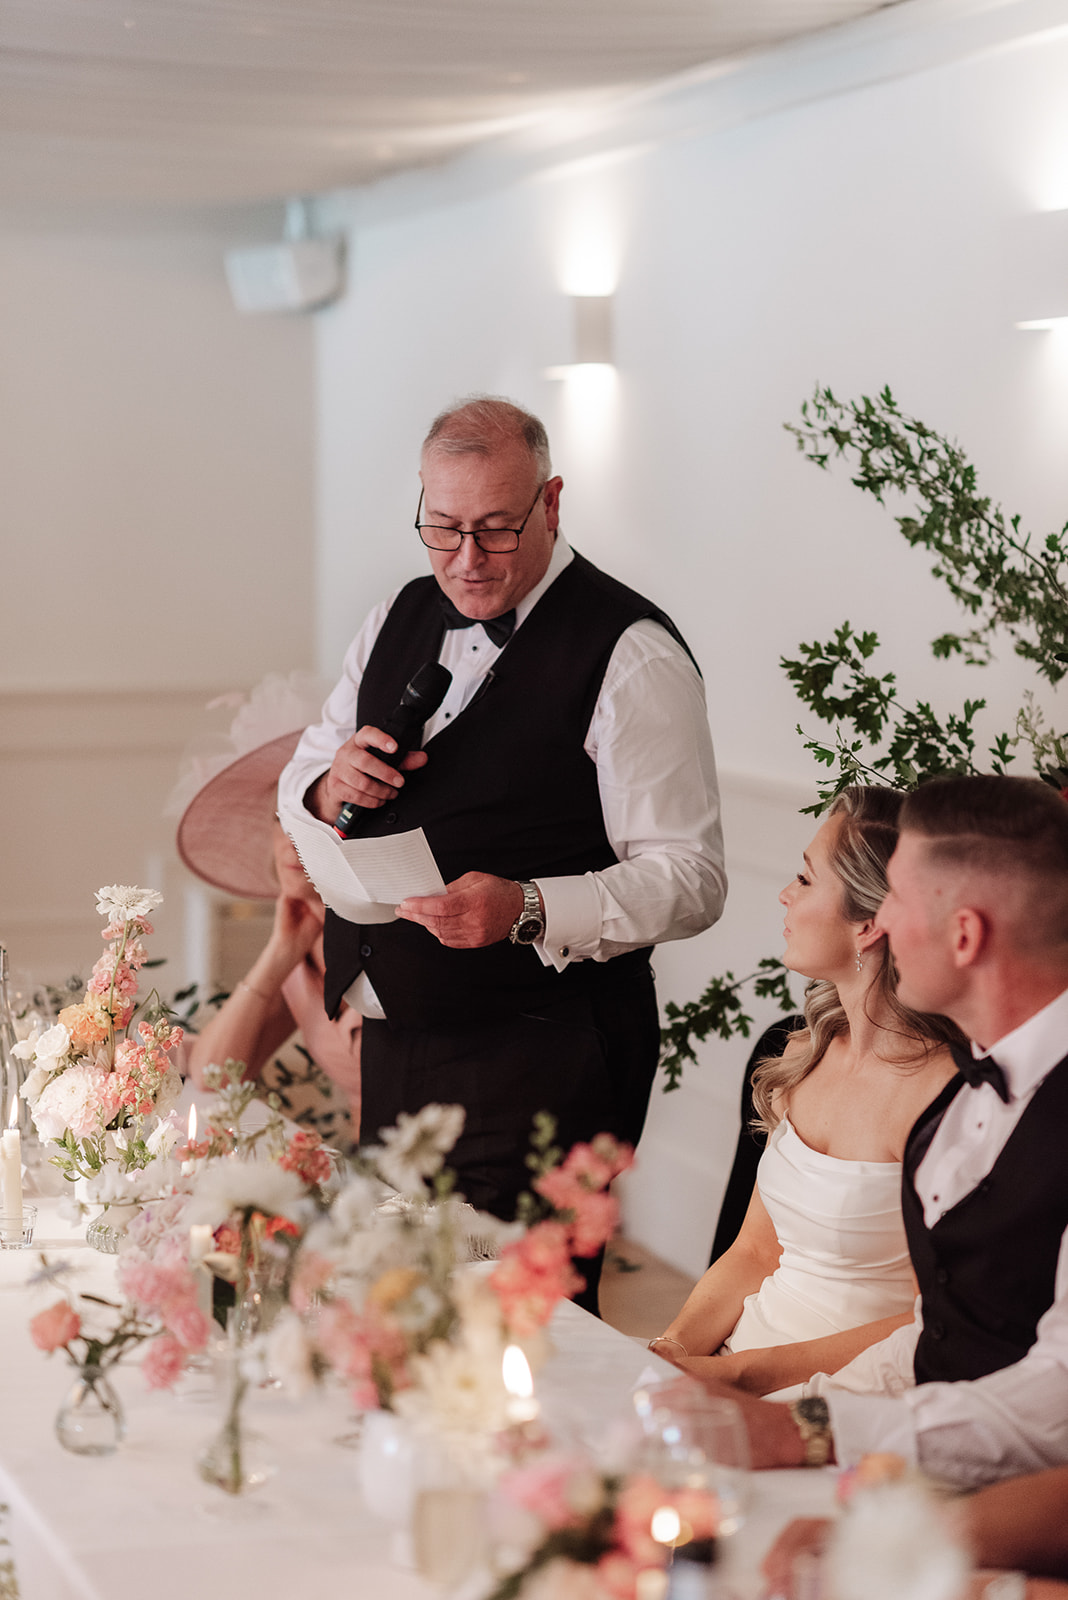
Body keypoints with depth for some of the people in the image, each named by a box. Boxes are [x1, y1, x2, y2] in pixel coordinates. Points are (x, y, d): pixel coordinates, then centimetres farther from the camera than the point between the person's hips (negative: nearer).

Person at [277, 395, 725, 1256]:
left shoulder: (633, 656, -12)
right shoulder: (401, 617, 11)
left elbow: (690, 879, -16)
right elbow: (297, 790, 19)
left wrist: (528, 910, -30)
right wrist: (331, 789, -5)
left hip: (538, 1064, -7)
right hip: (387, 1043, 7)